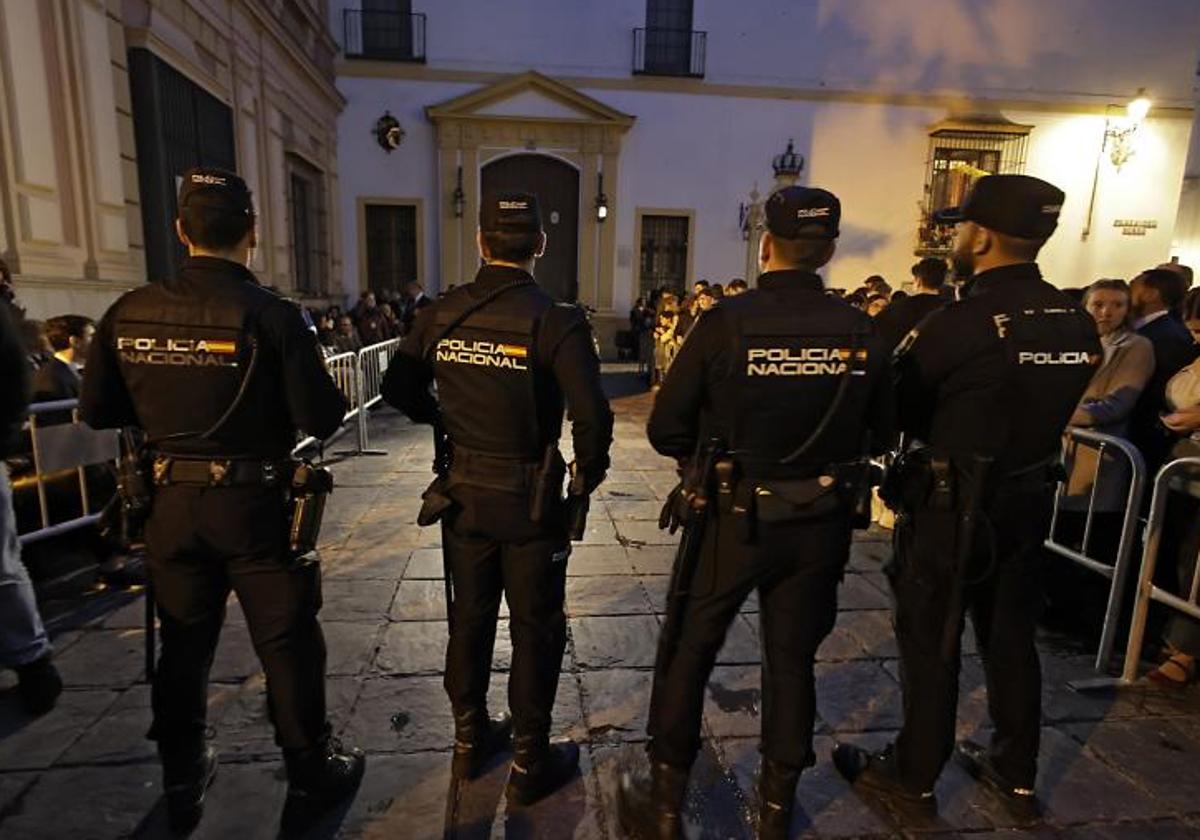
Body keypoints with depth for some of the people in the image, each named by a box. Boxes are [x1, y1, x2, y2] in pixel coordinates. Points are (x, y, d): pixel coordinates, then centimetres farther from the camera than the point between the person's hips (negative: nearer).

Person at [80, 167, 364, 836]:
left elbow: (98, 411, 6)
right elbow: (322, 420, -16)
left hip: (172, 503, 5)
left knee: (185, 642, 20)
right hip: (256, 504, -4)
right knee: (287, 643, 9)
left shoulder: (130, 313, -2)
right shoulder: (271, 314, -16)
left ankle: (184, 782, 38)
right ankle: (312, 776, 25)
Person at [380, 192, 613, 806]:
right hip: (530, 499, -4)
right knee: (535, 629, 12)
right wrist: (586, 478, -4)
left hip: (462, 493, 5)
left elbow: (399, 389, 7)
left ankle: (469, 739, 40)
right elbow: (592, 417, -22)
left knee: (469, 616, 21)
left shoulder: (440, 314, -3)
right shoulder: (556, 321, -17)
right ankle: (529, 765, 28)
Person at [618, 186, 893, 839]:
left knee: (687, 653, 15)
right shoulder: (859, 331, -6)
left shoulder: (725, 322, -16)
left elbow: (665, 430, -13)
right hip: (820, 524, 4)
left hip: (733, 518, -3)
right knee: (792, 661, 19)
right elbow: (879, 430, 5)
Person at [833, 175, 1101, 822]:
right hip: (1029, 499, 7)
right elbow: (1046, 407, 9)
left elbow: (889, 406, -12)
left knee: (930, 642, 8)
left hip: (953, 505, -7)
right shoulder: (1078, 323, 1)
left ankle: (912, 779, 25)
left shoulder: (959, 324, -21)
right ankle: (1016, 775, 37)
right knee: (1011, 638, 19)